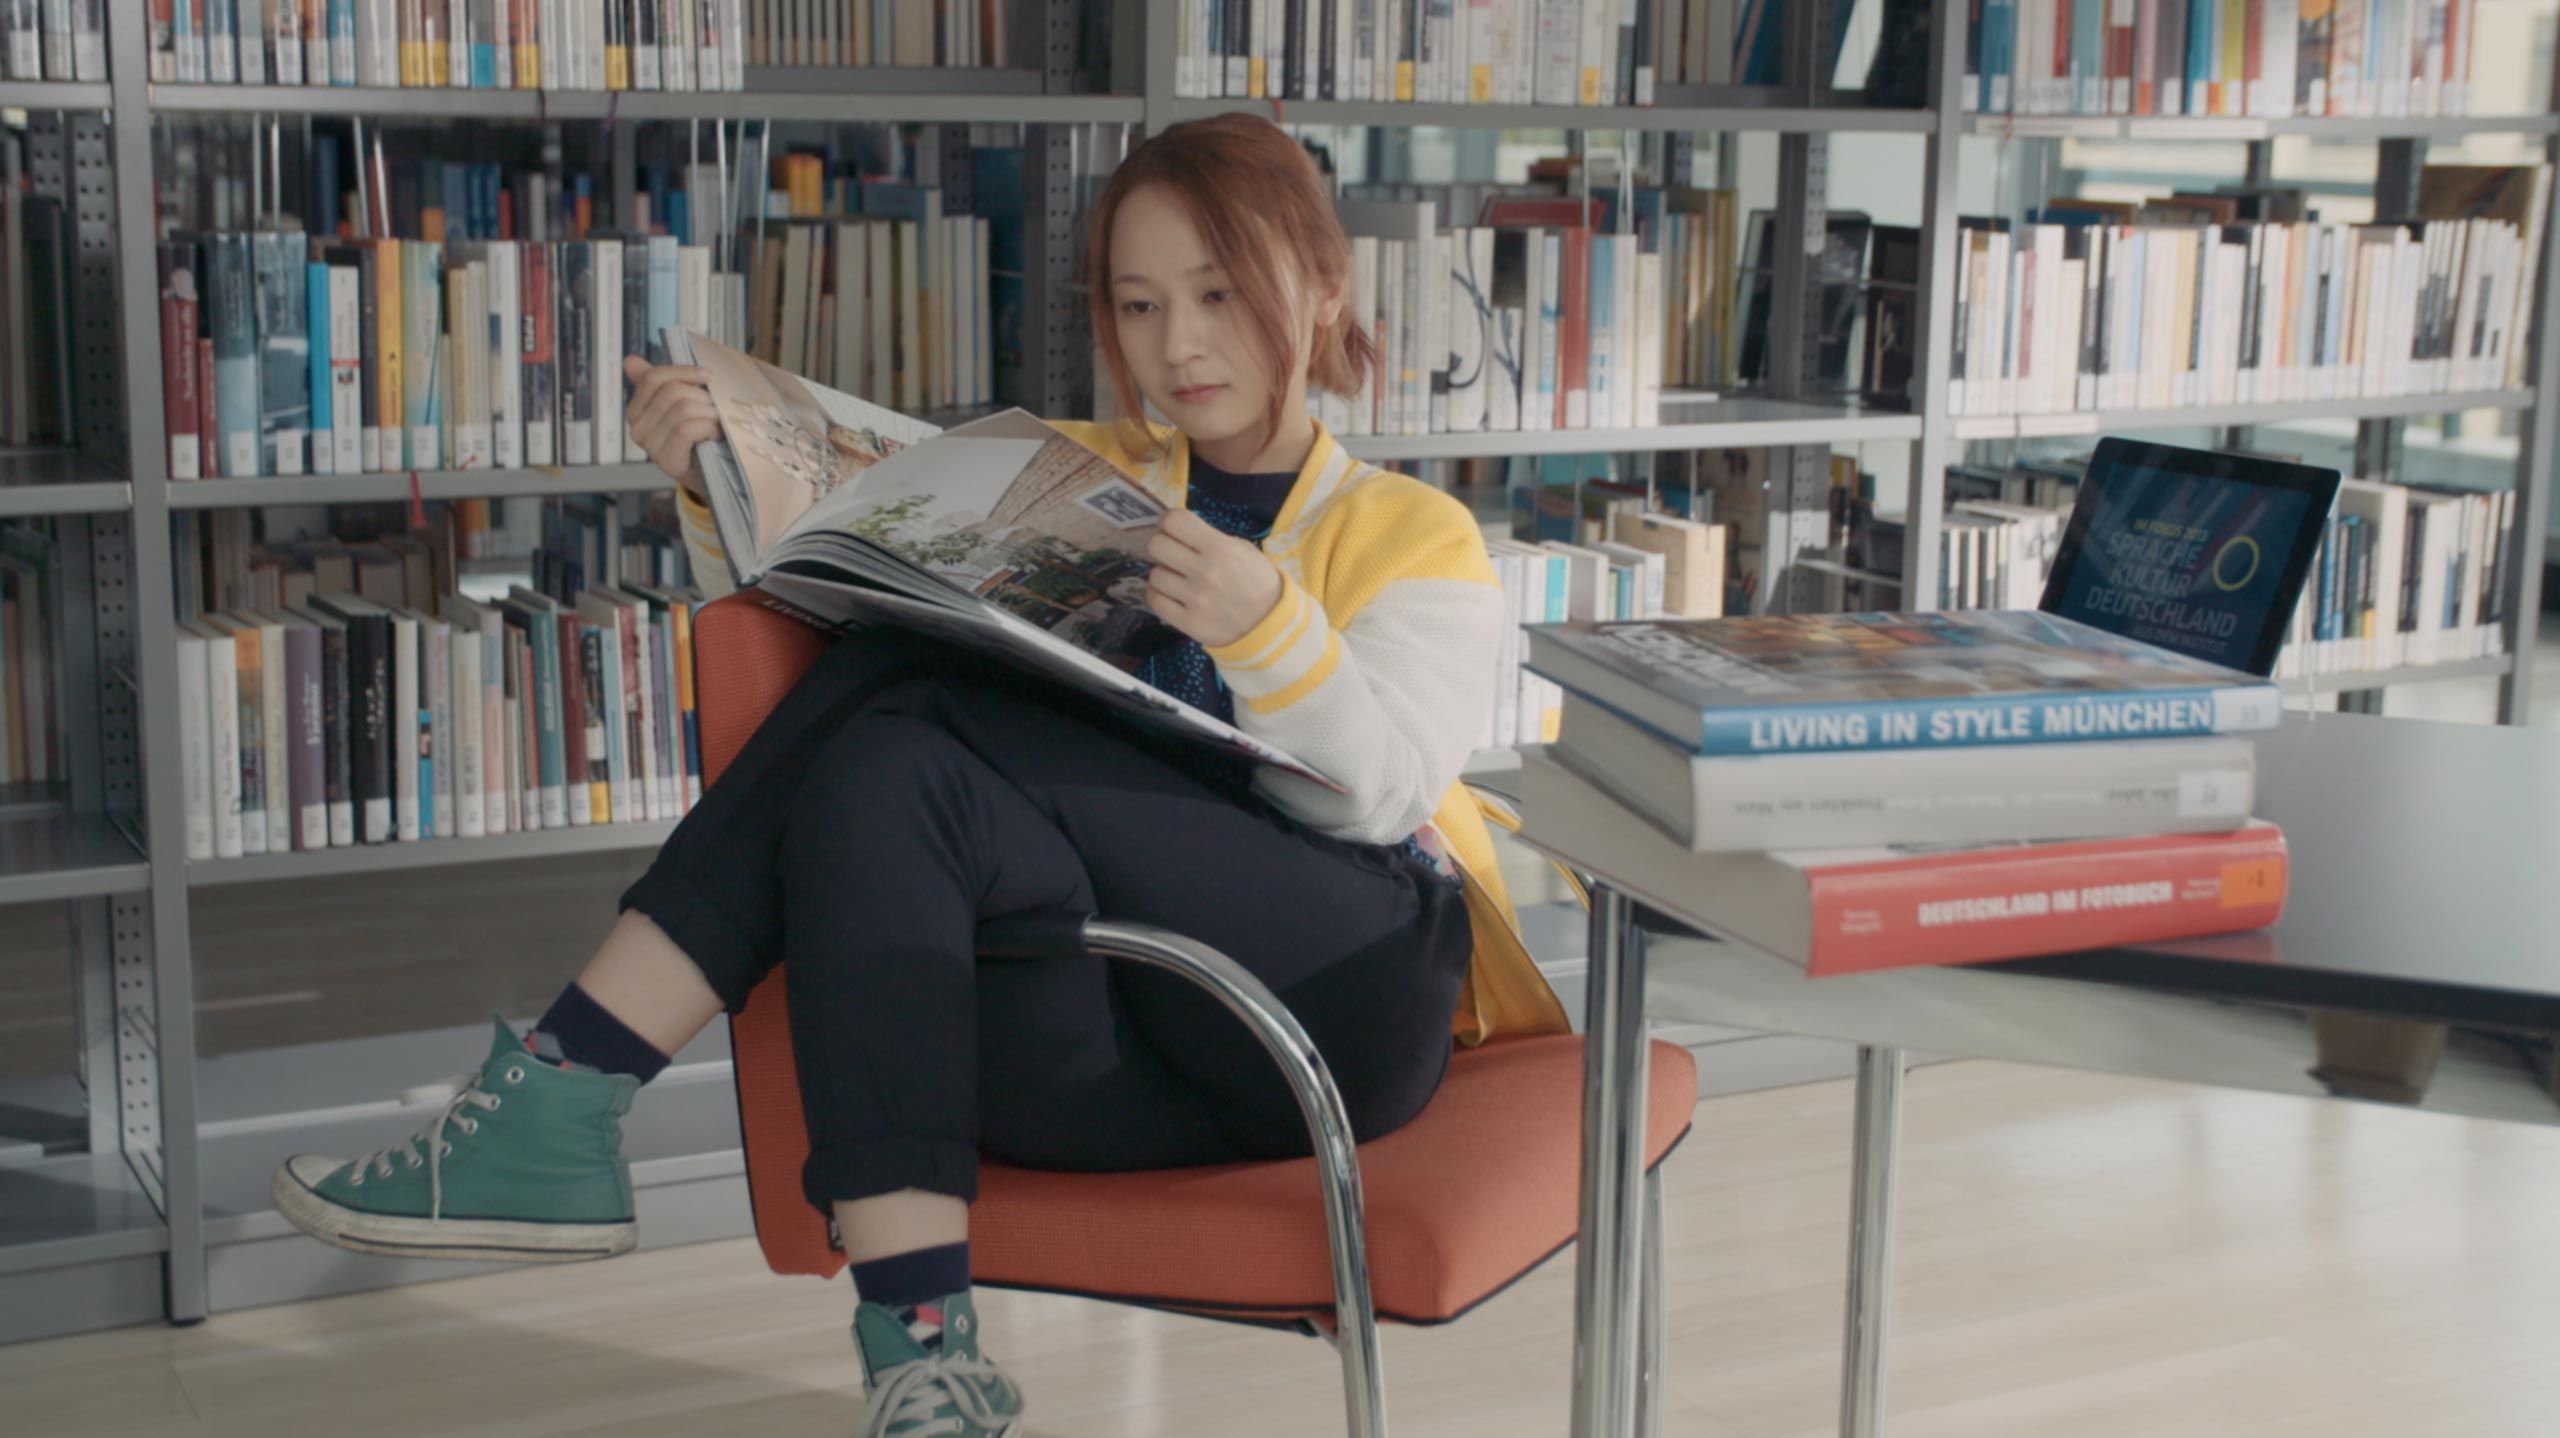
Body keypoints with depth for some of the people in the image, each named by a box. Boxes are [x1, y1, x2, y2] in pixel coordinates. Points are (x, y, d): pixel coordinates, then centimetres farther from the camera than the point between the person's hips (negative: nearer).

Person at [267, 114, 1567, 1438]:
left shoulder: (1414, 537, 14)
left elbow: (1386, 792, -5)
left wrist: (1269, 632, -23)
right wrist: (719, 487, 0)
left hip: (1338, 997, -4)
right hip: (1106, 1069, 4)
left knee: (903, 703, -23)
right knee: (874, 784, -29)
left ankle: (566, 1095, -20)